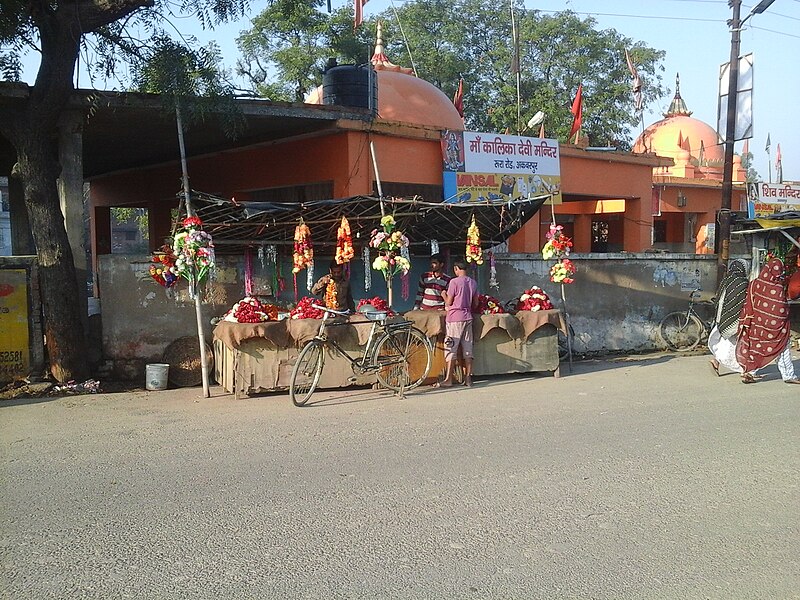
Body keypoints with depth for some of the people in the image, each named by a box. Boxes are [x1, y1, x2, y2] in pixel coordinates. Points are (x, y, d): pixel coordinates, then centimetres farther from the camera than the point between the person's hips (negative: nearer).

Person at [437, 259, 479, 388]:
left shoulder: (454, 282, -12)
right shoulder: (473, 283, 8)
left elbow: (449, 302, -9)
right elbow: (476, 303, 12)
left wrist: (444, 295, 11)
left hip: (454, 319, -6)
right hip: (468, 318, 6)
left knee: (451, 349, -2)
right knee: (467, 349, 8)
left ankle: (448, 379, -2)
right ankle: (468, 378, 10)